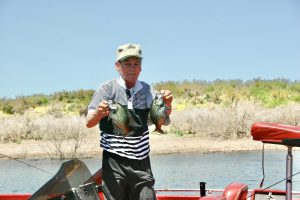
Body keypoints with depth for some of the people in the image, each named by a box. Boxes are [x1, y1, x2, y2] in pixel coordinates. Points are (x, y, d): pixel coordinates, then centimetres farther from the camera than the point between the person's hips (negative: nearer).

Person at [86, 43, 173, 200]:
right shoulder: (107, 89, -2)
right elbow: (89, 122, -11)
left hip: (141, 162, 3)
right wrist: (98, 113, -34)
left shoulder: (147, 90, 8)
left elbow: (164, 114, -5)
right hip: (114, 162, -3)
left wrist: (167, 103, -28)